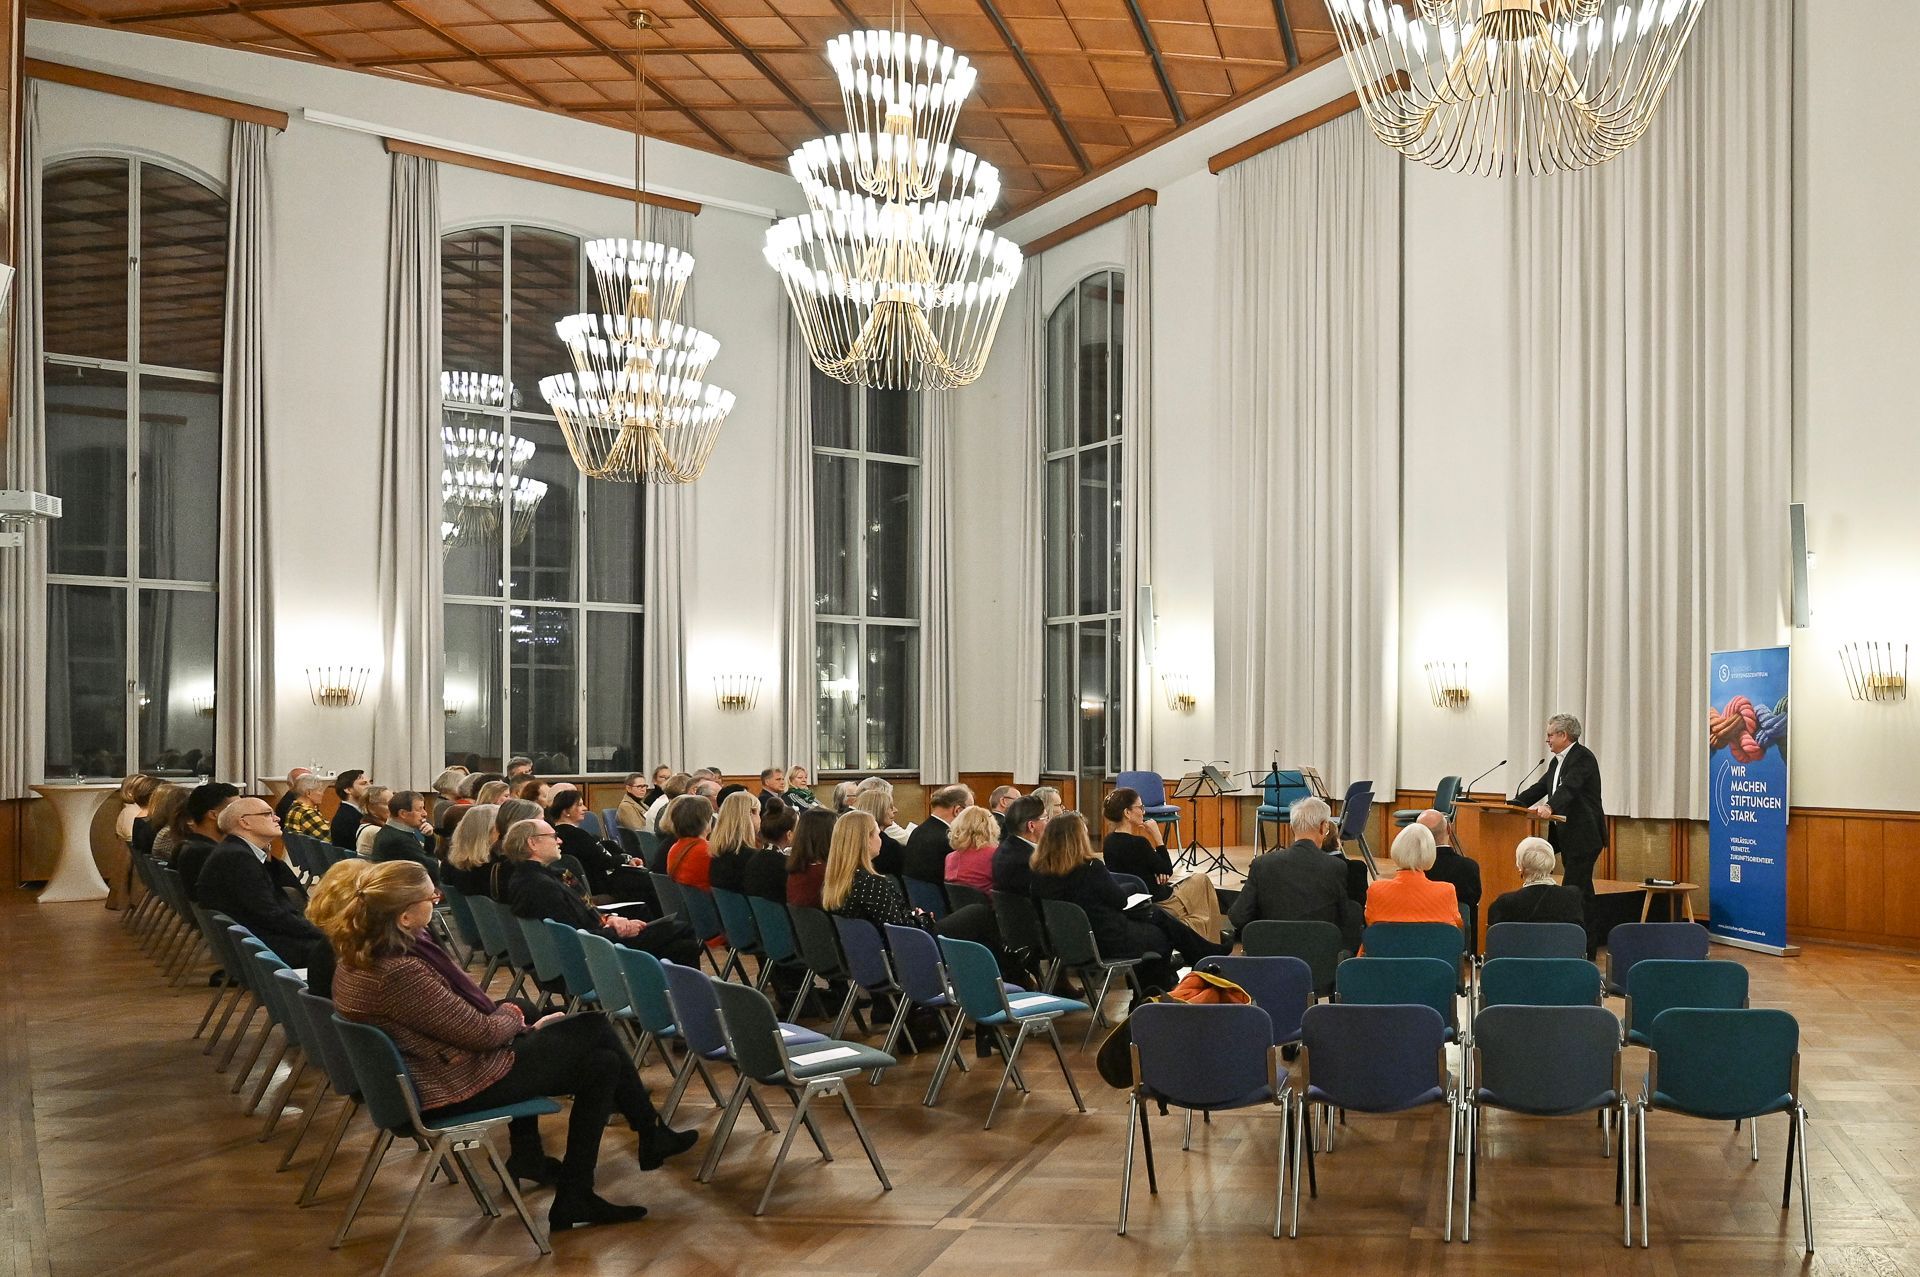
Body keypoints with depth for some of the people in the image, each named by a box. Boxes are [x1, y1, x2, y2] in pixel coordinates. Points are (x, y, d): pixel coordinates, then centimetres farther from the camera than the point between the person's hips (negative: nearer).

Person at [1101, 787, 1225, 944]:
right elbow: (1168, 870, -12)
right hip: (1159, 905, -8)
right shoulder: (1138, 843, -26)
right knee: (1202, 880, 17)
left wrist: (1156, 873, -1)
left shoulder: (1108, 842, -2)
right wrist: (1157, 835, -15)